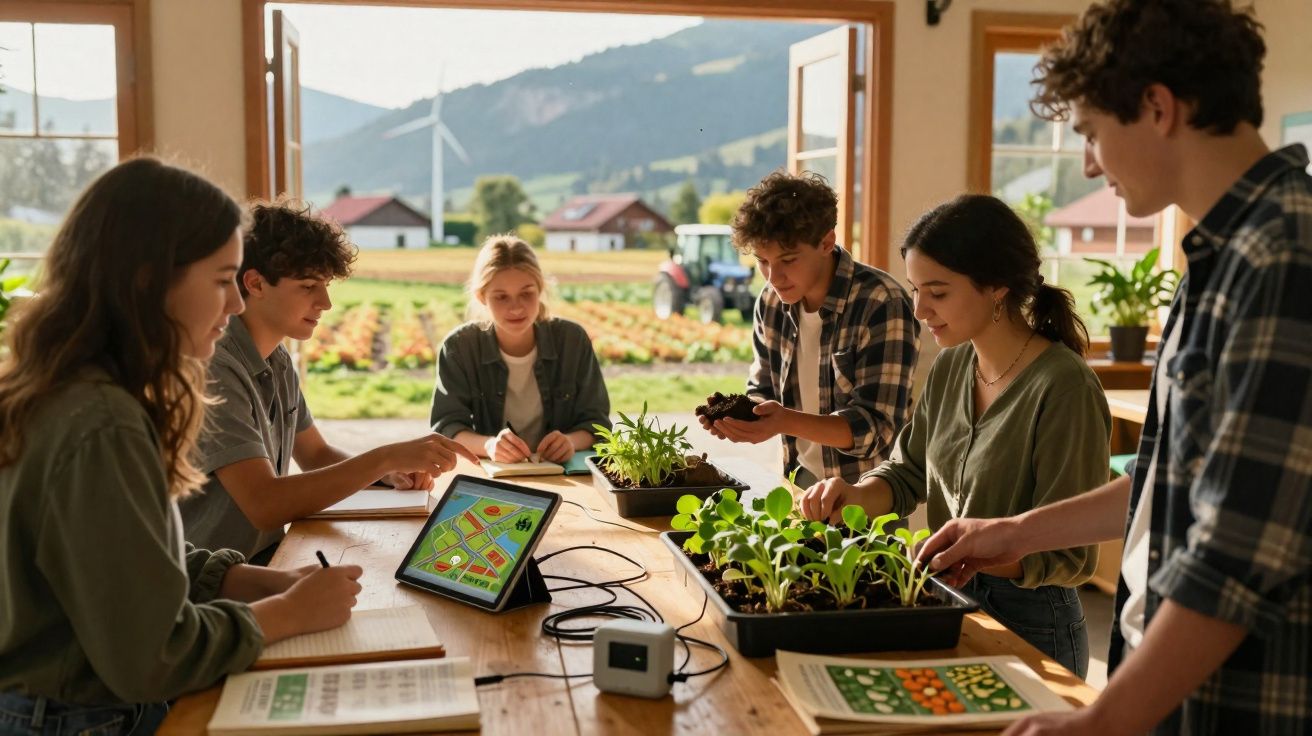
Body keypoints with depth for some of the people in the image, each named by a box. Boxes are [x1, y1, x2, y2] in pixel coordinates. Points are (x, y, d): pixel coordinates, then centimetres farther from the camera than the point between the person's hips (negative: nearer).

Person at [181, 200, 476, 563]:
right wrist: (385, 458, -29)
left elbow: (315, 454, 17)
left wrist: (389, 472, -2)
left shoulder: (278, 361, 7)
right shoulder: (215, 369, -21)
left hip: (268, 555, 8)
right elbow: (264, 505, -28)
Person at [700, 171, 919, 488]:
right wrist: (736, 414, -10)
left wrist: (786, 421, -32)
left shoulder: (882, 303, -18)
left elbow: (879, 429, -19)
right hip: (801, 482, 6)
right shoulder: (771, 301, 2)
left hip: (868, 494, -5)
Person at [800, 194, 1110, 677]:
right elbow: (907, 474, 10)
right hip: (950, 604, 7)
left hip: (1030, 626, -6)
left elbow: (1067, 555, -20)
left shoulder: (1064, 388, -21)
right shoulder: (951, 366, 1)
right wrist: (856, 497, -10)